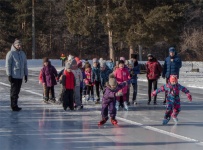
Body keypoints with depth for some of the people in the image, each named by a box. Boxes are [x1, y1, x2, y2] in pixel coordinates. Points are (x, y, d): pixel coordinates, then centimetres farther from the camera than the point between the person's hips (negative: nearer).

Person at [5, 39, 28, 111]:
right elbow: (8, 65, -8)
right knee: (14, 91, -4)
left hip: (20, 76, 6)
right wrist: (9, 75, -14)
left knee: (17, 91, 10)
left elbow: (25, 65, 18)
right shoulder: (11, 53, -6)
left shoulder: (22, 53, 13)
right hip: (14, 76, -6)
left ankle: (15, 105, 16)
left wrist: (26, 74, 15)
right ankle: (14, 106, -1)